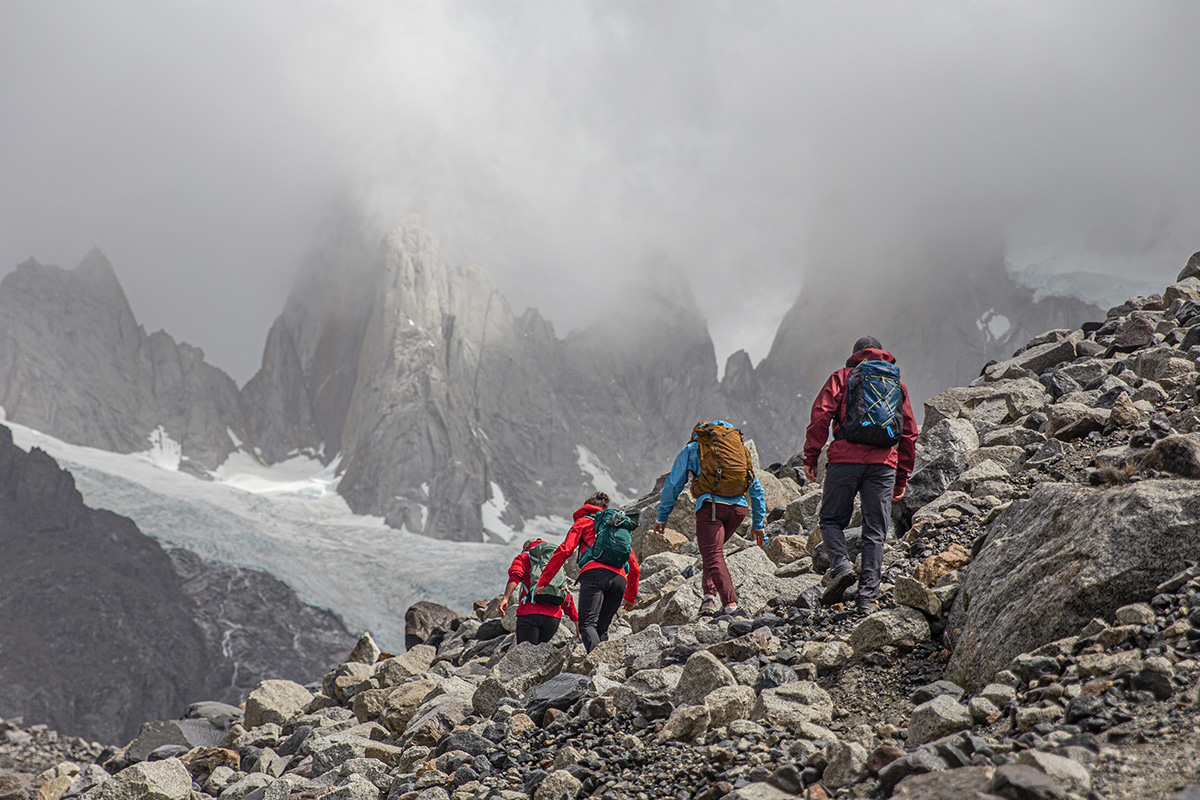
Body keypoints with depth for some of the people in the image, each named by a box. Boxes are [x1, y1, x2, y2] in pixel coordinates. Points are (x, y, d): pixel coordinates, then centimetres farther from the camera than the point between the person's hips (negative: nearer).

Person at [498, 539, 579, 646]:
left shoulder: (524, 557, 17)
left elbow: (515, 575, -6)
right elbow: (568, 601, 26)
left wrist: (505, 598, -17)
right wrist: (577, 622, 31)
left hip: (530, 613, -4)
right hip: (554, 617, 4)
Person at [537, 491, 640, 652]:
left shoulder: (584, 521, 23)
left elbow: (564, 550, 8)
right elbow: (634, 567, 34)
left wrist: (543, 581, 6)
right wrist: (631, 597, 44)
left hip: (595, 572, -5)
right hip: (619, 578, 5)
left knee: (587, 624, -16)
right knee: (601, 628, 10)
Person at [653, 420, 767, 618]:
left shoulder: (692, 448, 20)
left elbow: (673, 484, 18)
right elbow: (756, 488, 28)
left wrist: (662, 516, 25)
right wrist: (758, 523, 32)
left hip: (710, 504, -4)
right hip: (738, 507, 4)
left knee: (713, 557, -10)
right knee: (713, 551, 21)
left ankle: (730, 605, -26)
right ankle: (711, 594, 5)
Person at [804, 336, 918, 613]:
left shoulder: (842, 377, 13)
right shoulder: (898, 385, 21)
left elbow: (821, 414, -1)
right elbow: (909, 434, 19)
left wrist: (811, 456, -1)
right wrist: (902, 477, 22)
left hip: (846, 458, -2)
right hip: (884, 463, 2)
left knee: (831, 520, 11)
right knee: (875, 532, 3)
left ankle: (841, 565, -14)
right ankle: (867, 596, -2)